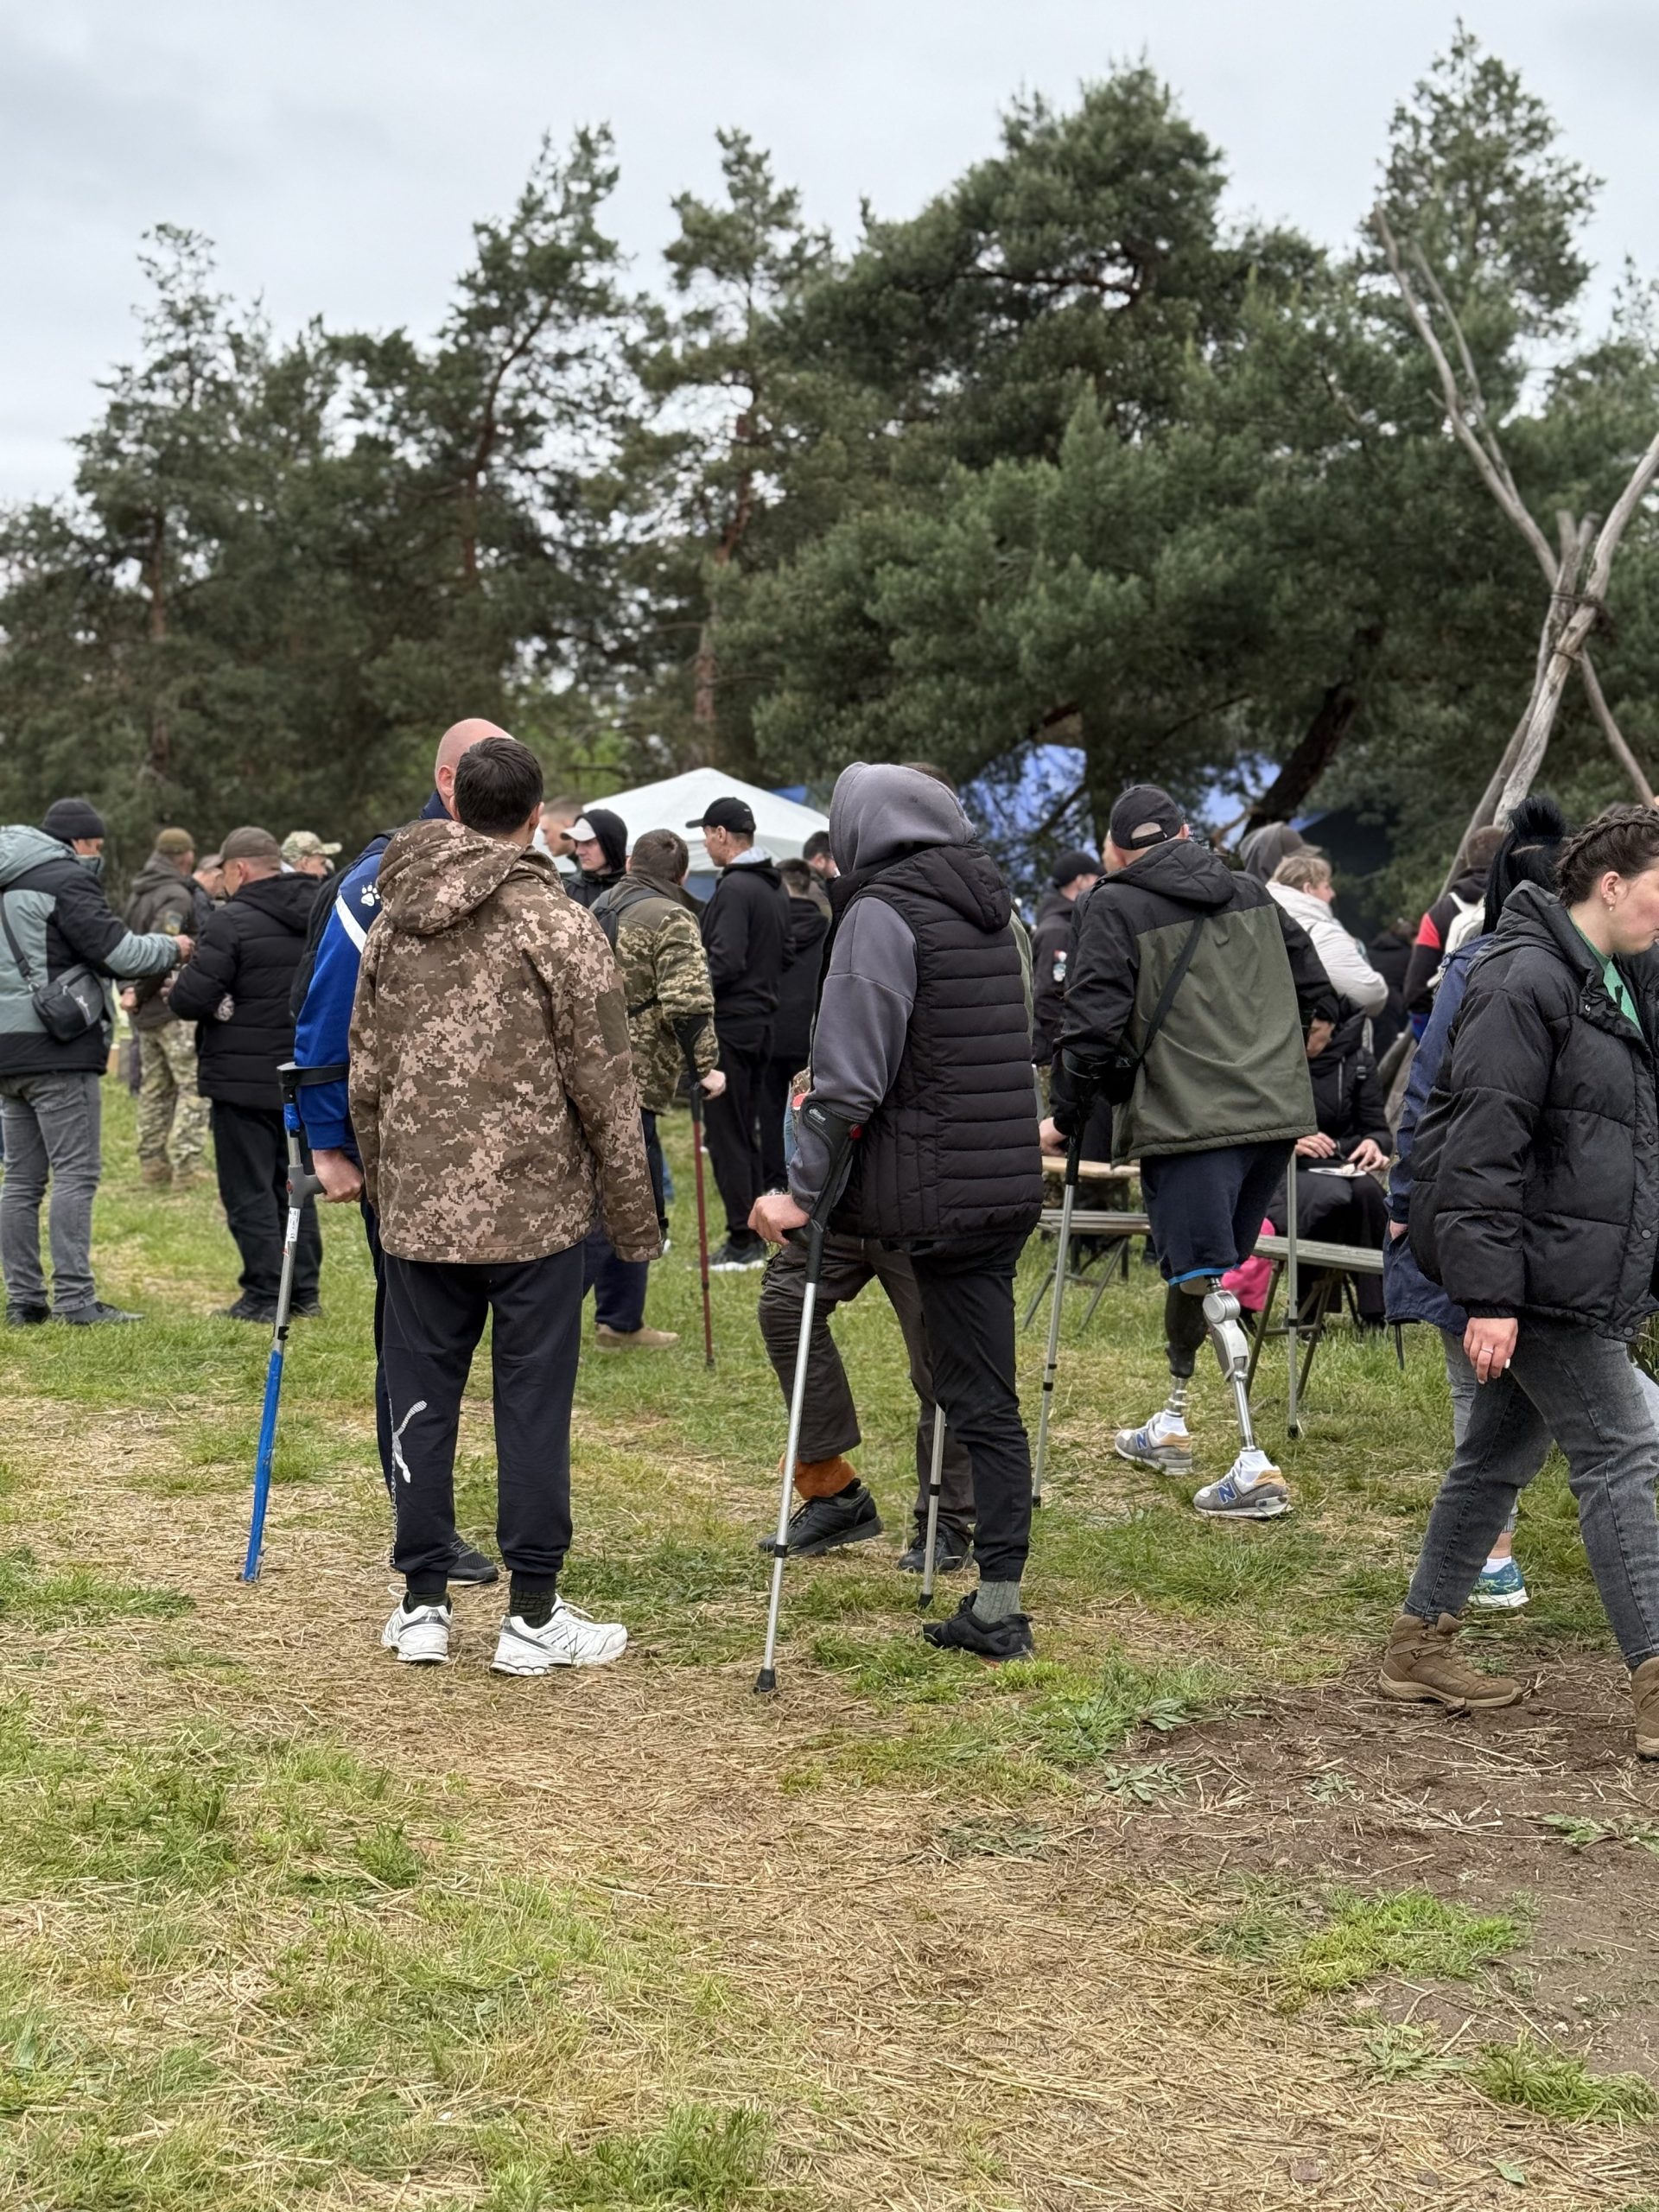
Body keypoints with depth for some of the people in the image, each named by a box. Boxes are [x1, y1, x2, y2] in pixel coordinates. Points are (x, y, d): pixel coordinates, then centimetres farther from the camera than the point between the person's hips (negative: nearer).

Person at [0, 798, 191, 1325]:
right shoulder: (65, 879, -9)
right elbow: (117, 951, -13)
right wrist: (171, 948, 5)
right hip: (57, 1048, -9)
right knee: (75, 1172, -6)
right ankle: (74, 1298, -9)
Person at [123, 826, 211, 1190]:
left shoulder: (137, 896, 13)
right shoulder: (178, 896, -15)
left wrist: (132, 990, 6)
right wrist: (139, 992, -14)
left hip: (146, 1009, 9)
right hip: (176, 1004, -9)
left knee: (154, 1087, 15)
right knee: (194, 1085, -5)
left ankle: (152, 1164, 19)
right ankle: (186, 1166, -10)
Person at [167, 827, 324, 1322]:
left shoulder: (232, 921, -16)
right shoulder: (317, 918, 8)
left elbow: (189, 1000, -18)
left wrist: (183, 980, 3)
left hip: (243, 1081, -7)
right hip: (302, 1078, 7)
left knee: (248, 1191, 0)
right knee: (294, 1185, 15)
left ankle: (264, 1296, 0)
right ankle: (304, 1292, 18)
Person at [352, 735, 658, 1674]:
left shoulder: (394, 923, 9)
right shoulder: (559, 924, -7)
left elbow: (366, 1076, 14)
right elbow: (604, 1086, -7)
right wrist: (635, 1215, 0)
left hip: (419, 1208, 4)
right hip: (536, 1206, -4)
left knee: (422, 1399, 10)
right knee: (532, 1404, 2)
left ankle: (423, 1605, 17)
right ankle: (533, 1616, 7)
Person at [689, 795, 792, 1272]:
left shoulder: (733, 889, -17)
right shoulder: (775, 887, 12)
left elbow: (727, 962, -23)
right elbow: (785, 955, 18)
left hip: (729, 1024, -9)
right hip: (762, 1020, 9)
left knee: (726, 1135, -3)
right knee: (747, 1131, 16)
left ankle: (742, 1241, -2)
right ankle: (757, 1232, 20)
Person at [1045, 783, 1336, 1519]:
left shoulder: (1114, 908, -3)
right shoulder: (1248, 891, 15)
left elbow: (1093, 1023, -8)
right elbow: (1305, 961, 29)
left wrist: (1065, 1117, 1)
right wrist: (1315, 1017, 50)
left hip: (1189, 1122, -7)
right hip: (1276, 1110, 7)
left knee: (1206, 1280, -7)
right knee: (1195, 1267, 20)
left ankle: (1254, 1466, -14)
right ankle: (1171, 1427, 33)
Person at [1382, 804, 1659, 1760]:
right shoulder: (1526, 983, -16)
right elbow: (1484, 1148, -20)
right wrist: (1490, 1296, -23)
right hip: (1545, 1278, -10)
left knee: (1501, 1452, 14)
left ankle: (1422, 1644, 24)